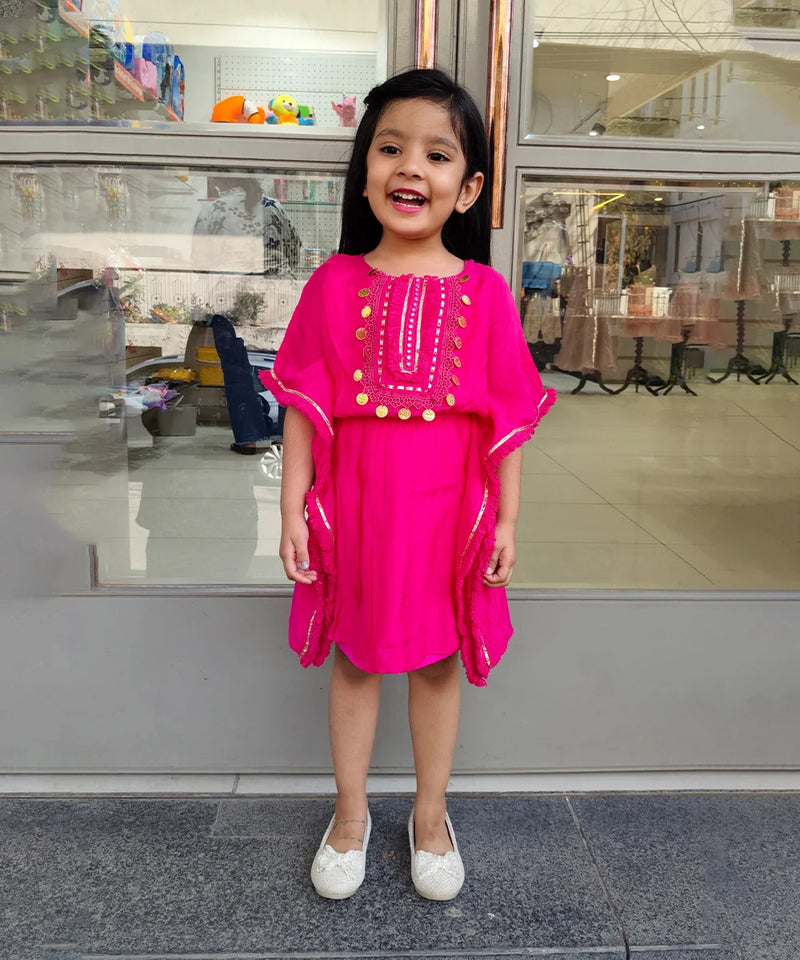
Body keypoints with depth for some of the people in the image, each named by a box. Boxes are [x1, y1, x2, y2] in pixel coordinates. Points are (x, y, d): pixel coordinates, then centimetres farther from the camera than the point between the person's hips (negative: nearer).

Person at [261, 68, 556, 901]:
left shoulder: (484, 293, -4)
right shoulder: (334, 284, -3)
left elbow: (507, 417, -1)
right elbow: (306, 406, -2)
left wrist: (505, 519, -1)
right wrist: (292, 506, -5)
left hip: (445, 509, 0)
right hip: (353, 505, 1)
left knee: (437, 662, 15)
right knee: (353, 658, 15)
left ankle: (431, 816, 38)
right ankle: (350, 813, 37)